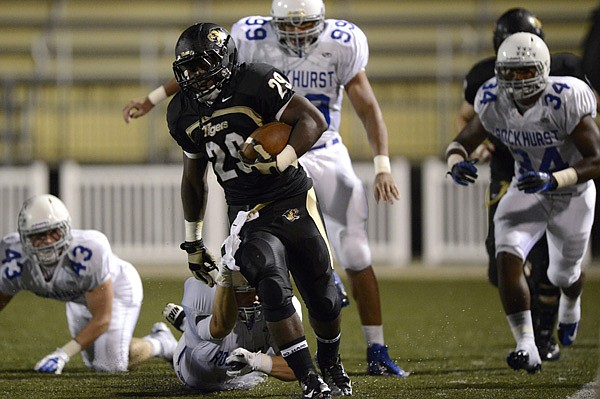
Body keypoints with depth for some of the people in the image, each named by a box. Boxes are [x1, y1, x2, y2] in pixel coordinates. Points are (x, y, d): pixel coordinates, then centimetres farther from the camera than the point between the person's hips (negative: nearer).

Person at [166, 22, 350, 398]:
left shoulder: (257, 83, -13)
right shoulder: (185, 113, 5)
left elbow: (314, 120, -14)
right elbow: (194, 177, 18)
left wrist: (284, 158, -30)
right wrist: (193, 241, 20)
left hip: (292, 201, -3)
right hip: (248, 216, 3)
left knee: (322, 297, 5)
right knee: (273, 289, -21)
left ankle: (331, 365, 34)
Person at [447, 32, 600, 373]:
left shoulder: (565, 101, -32)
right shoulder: (494, 103, -19)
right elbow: (463, 141, -6)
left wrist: (552, 180, -44)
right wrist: (457, 162, -31)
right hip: (527, 191, 2)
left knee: (564, 273, 21)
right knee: (508, 257, -24)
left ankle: (571, 302, 61)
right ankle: (527, 348, -24)